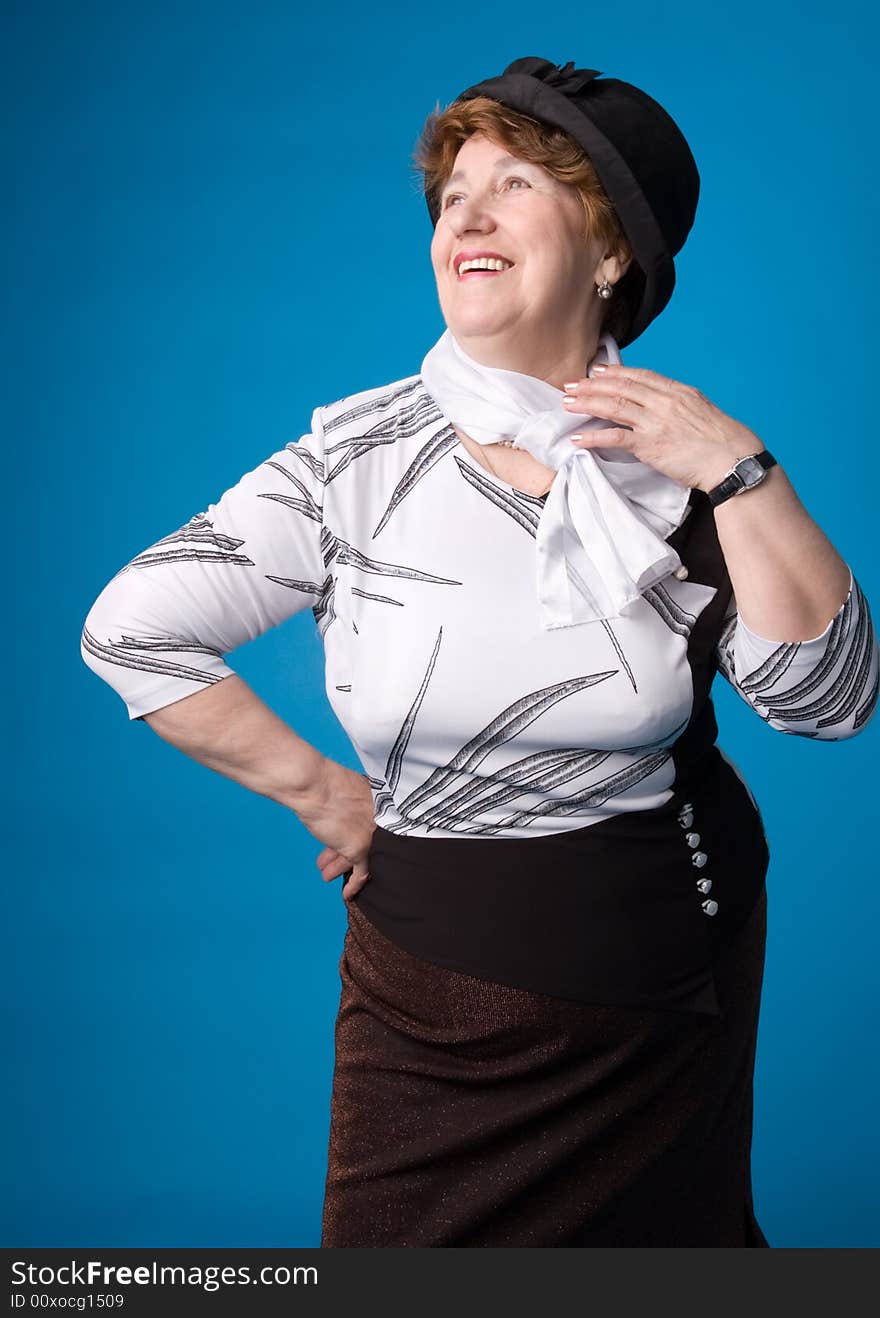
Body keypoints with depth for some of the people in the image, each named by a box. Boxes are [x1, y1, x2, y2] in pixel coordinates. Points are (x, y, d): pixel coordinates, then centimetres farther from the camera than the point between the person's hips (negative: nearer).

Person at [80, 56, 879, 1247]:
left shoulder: (678, 473, -8)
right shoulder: (357, 461, -10)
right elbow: (130, 627, -9)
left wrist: (738, 470, -21)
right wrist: (322, 793, -7)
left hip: (671, 987, 2)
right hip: (435, 998, -1)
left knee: (671, 1237, 21)